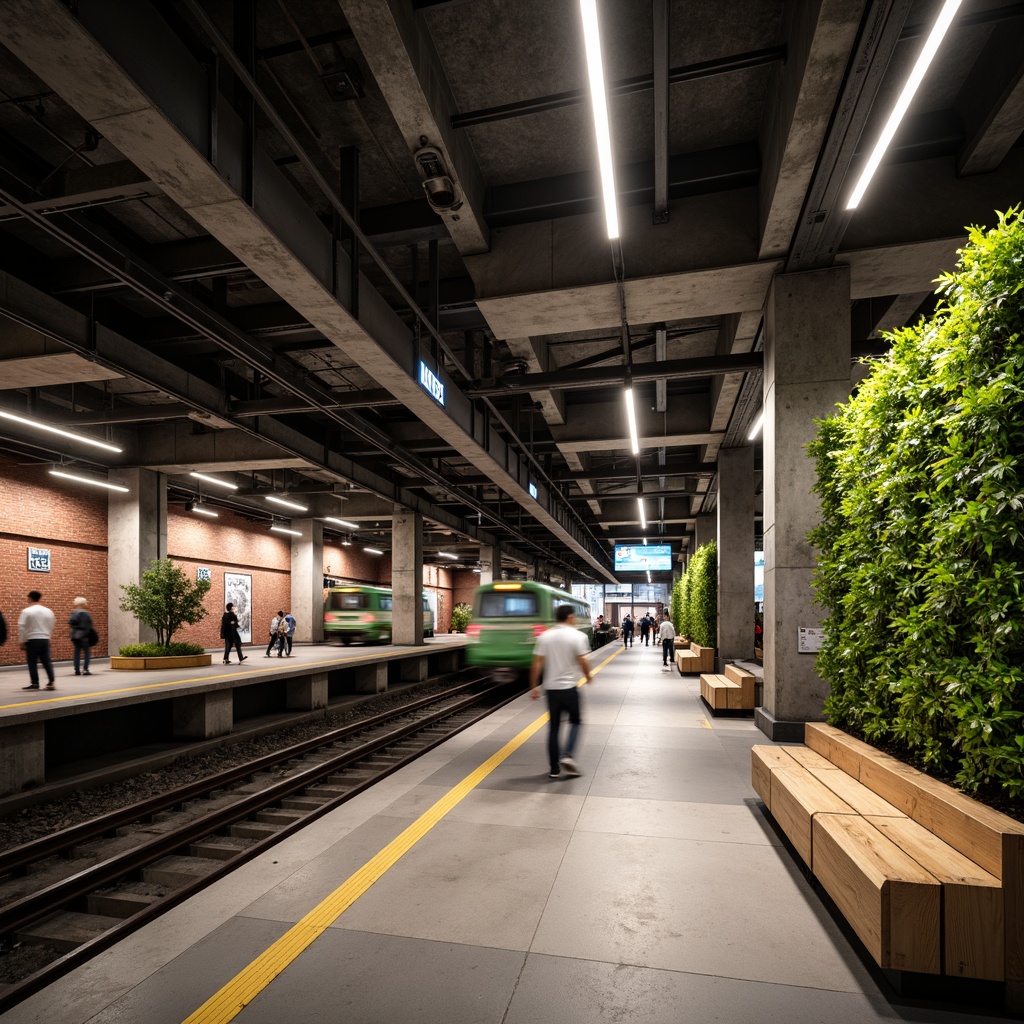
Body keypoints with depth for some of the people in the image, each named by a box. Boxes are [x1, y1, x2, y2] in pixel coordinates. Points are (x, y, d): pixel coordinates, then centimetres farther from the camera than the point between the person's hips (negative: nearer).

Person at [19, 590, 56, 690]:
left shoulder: (26, 611, -8)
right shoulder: (48, 611, 6)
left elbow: (22, 627, -9)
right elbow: (51, 627, 11)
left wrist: (21, 642, -2)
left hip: (32, 640, -4)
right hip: (45, 639, 4)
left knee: (32, 662, 5)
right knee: (47, 662, 7)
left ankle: (35, 683, 7)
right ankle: (51, 682, 2)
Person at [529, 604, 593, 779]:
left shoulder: (544, 636, 1)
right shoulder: (577, 636, -9)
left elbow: (536, 664, -2)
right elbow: (583, 662, -12)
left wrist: (534, 686, 5)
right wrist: (588, 676, 8)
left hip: (550, 688, 3)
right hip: (569, 687, -3)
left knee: (553, 727, 11)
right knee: (575, 721, 15)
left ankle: (554, 768, 13)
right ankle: (567, 755, -4)